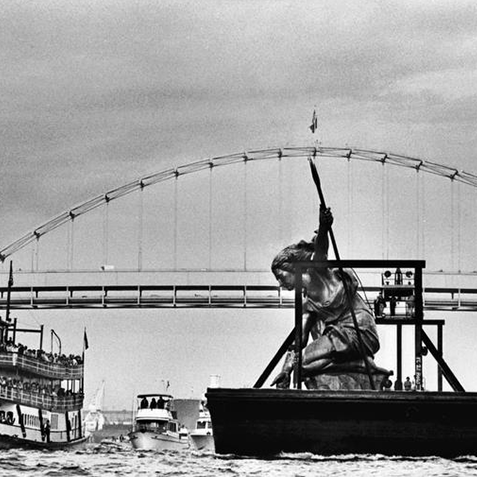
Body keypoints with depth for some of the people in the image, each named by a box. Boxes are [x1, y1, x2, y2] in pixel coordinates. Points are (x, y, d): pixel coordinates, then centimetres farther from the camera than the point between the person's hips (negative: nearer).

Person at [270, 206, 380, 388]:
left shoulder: (316, 270, -3)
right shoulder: (307, 301, 22)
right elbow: (300, 339, 18)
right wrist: (286, 369, 7)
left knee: (302, 362, -16)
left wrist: (323, 228, -48)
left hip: (358, 330, -10)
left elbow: (320, 247, -26)